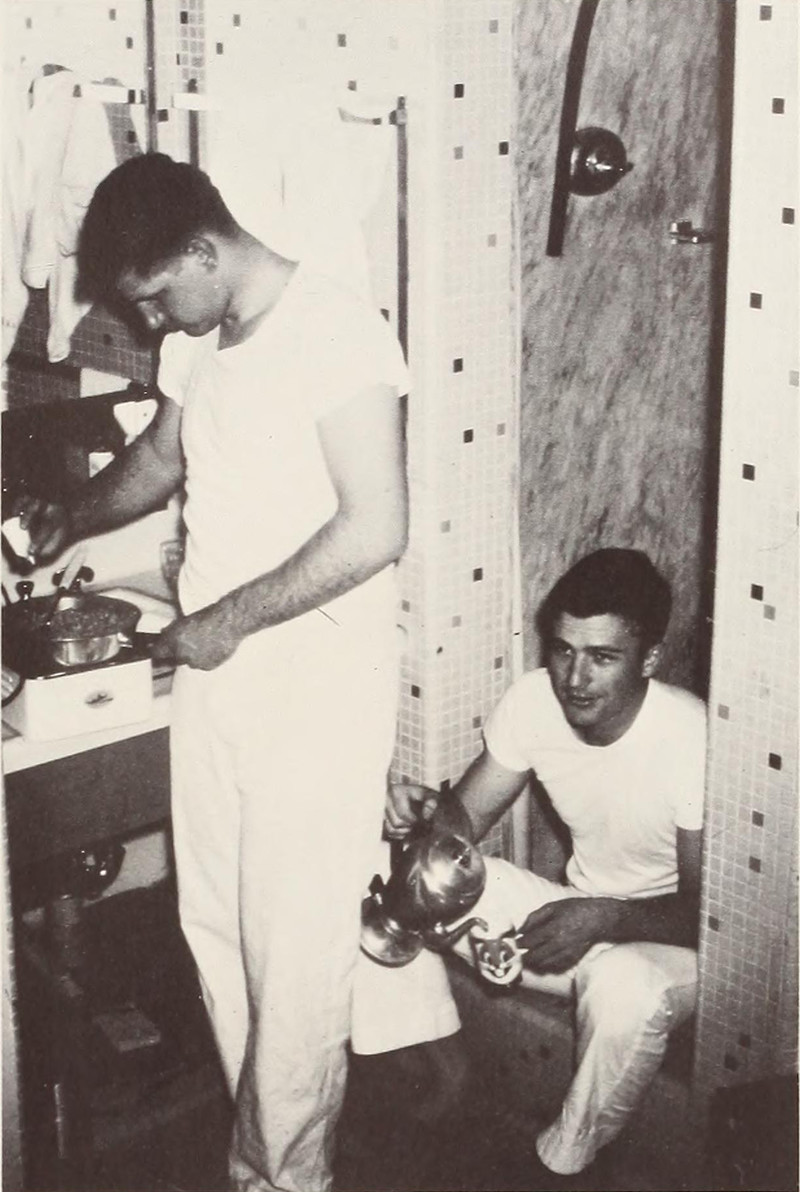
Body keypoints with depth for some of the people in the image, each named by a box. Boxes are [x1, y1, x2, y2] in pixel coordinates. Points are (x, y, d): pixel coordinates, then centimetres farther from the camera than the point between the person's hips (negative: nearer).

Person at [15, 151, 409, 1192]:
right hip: (215, 674, 8)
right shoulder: (197, 343, 9)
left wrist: (228, 619, -18)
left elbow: (375, 528, -23)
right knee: (215, 924, 15)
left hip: (316, 684, -8)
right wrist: (69, 522, 15)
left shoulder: (337, 336, -17)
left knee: (294, 947, 2)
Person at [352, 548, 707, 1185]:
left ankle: (561, 1166, -13)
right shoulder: (533, 700, -12)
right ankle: (430, 1069, 1)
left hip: (670, 938, -5)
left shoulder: (691, 740, -27)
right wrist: (430, 811, -26)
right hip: (579, 911, 5)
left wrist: (606, 917, -39)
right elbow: (467, 819, -2)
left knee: (628, 988, -42)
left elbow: (710, 911, -22)